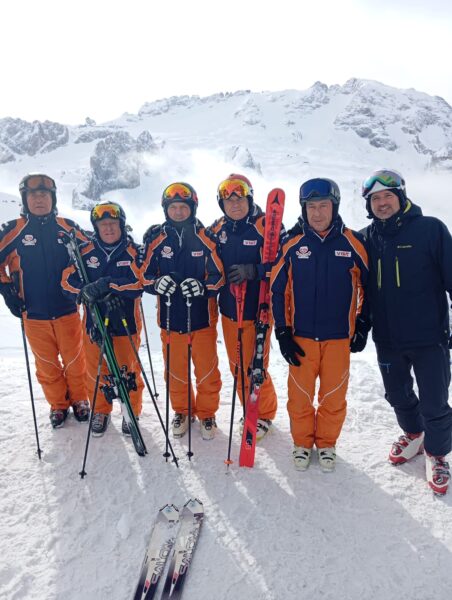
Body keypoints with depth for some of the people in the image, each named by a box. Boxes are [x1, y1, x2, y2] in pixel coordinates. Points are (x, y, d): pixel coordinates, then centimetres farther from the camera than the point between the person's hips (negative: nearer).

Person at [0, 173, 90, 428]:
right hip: (34, 312, 0)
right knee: (46, 364, 12)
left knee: (74, 359, 10)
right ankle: (58, 404, 30)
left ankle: (80, 399, 31)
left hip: (67, 308, 0)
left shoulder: (68, 227, 0)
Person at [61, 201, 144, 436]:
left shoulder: (132, 251, -7)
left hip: (125, 322, -2)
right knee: (95, 370, 13)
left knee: (128, 371, 8)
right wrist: (87, 290, -20)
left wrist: (108, 284, -29)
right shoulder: (86, 252, 1)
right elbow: (67, 280, -2)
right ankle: (100, 411, 35)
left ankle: (131, 412, 31)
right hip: (94, 322, 3)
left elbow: (140, 283, -19)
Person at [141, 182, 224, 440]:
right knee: (175, 370, 14)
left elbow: (219, 275, -3)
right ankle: (182, 411, 37)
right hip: (170, 317, 2)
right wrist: (157, 283, -20)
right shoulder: (155, 237, 0)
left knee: (207, 370, 8)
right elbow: (145, 275, 3)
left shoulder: (205, 237, -5)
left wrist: (202, 286, -24)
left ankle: (207, 413, 31)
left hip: (202, 317, -1)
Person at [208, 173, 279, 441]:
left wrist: (253, 271, -24)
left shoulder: (266, 225, -10)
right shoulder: (218, 229, 8)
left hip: (257, 310, -5)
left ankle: (265, 414, 24)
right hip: (229, 309, 6)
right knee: (237, 366, 16)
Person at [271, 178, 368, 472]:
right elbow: (277, 289, 1)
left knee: (334, 395, 10)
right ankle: (302, 442, 31)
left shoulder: (353, 243, -3)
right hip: (301, 336, 0)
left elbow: (366, 286, 5)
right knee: (300, 394, 9)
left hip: (339, 336, 0)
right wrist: (282, 332, -2)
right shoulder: (292, 244, -3)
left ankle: (327, 443, 32)